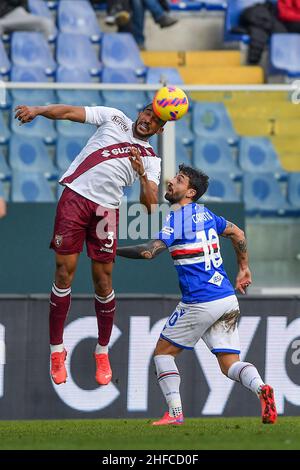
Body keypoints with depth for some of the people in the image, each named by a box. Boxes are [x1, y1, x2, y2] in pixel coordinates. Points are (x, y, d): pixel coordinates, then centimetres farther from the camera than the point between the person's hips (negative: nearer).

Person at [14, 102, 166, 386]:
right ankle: (56, 350, 4)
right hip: (75, 195, -1)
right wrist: (37, 110, -10)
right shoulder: (114, 118, 12)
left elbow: (150, 205, 1)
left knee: (103, 280, -1)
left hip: (106, 210, 1)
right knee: (65, 272, -5)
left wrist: (142, 175, -16)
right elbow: (70, 112, 6)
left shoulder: (151, 160, 11)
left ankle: (102, 353, 15)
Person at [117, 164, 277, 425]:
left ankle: (175, 413, 1)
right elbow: (238, 234, 26)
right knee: (230, 364, 5)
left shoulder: (176, 219, -10)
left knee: (163, 352, 10)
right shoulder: (205, 214, 14)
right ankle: (261, 388, -25)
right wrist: (244, 269, 34)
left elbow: (149, 252, -21)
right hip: (228, 299, 7)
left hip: (200, 303, -7)